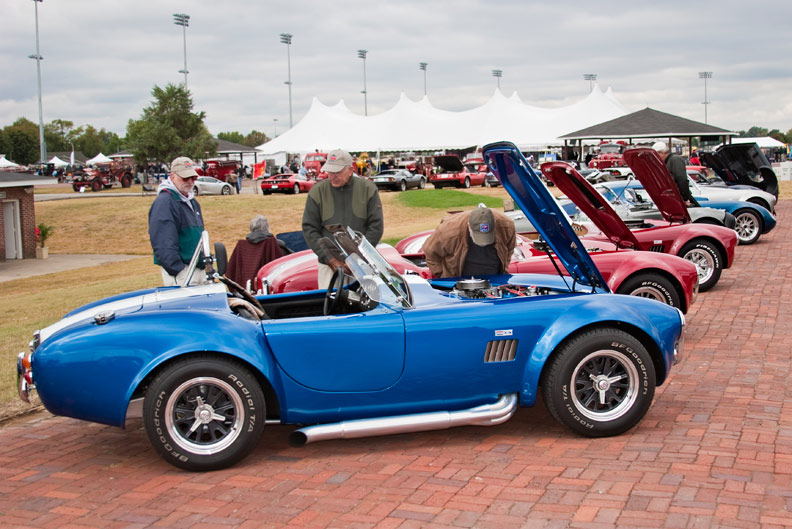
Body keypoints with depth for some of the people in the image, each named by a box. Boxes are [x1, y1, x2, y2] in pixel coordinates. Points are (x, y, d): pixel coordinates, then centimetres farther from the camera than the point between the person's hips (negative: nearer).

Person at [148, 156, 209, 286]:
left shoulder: (192, 202, 19)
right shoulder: (164, 202, -13)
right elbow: (163, 244, -21)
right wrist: (178, 271, -25)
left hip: (199, 269, 10)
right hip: (181, 273, -10)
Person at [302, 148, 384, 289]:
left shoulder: (368, 189, 2)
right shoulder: (317, 191, 4)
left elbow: (376, 226, 1)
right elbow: (309, 229, 3)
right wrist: (328, 258, -7)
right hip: (329, 263, 1)